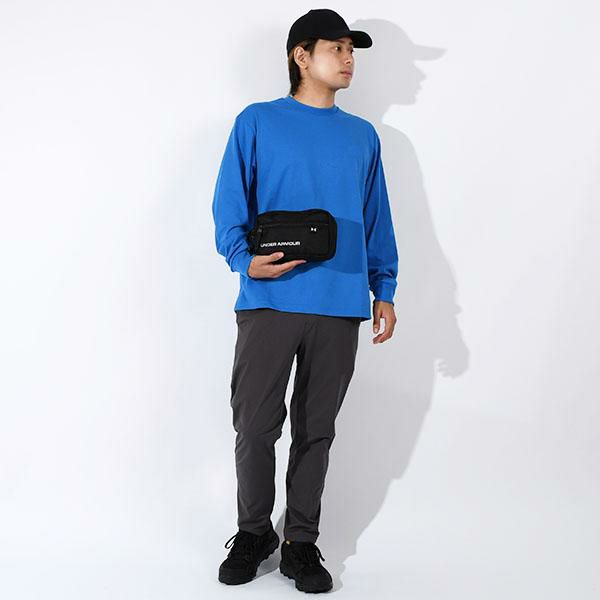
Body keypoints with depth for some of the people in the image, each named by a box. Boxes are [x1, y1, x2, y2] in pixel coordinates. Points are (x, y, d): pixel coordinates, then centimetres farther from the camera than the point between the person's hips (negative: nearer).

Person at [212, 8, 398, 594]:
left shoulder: (363, 135, 17)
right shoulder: (257, 122, 6)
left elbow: (377, 221, 18)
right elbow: (229, 205, 2)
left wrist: (384, 290, 10)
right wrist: (244, 258, -15)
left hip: (340, 305, 3)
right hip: (269, 301, -2)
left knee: (316, 430, 8)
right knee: (255, 427, 0)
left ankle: (301, 541, 20)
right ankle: (253, 532, 21)